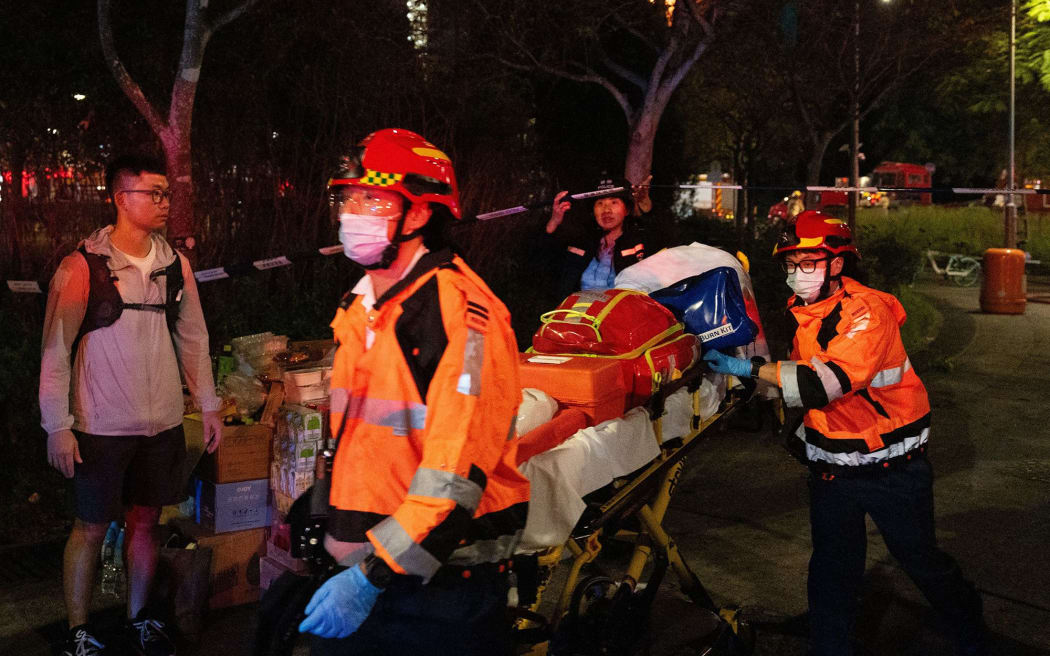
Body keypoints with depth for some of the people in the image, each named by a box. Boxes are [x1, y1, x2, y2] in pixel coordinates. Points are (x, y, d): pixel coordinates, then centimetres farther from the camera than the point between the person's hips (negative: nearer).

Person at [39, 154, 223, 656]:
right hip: (101, 426, -4)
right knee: (91, 527, 7)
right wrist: (58, 426, -11)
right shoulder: (81, 267, -10)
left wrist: (208, 405, 11)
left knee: (145, 521, 15)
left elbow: (193, 338, 12)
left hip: (163, 424, 4)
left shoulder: (174, 265, 4)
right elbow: (56, 350, -9)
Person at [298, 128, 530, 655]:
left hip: (441, 584, -8)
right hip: (361, 571, 8)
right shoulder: (360, 308, 11)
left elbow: (458, 469, -24)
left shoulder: (464, 311, -18)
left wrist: (373, 575, -24)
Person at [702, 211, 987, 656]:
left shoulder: (869, 313, -21)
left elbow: (830, 380, -33)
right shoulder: (802, 312, 3)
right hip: (831, 465, 6)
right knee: (831, 572, 9)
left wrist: (750, 370, -34)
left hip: (892, 468, -5)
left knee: (922, 561, 11)